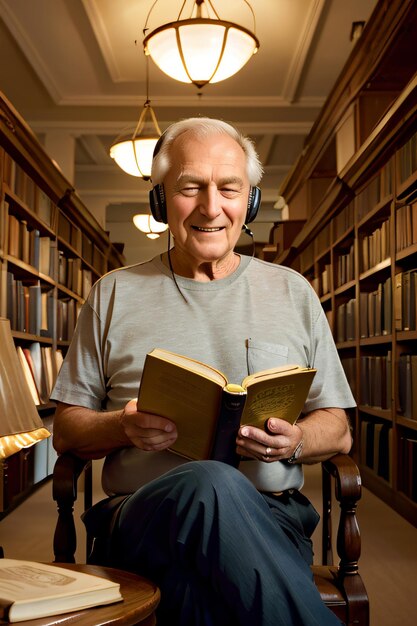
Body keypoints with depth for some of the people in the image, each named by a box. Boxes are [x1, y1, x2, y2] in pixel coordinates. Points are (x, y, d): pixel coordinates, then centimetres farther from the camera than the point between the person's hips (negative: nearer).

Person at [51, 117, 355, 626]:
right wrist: (124, 427, -9)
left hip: (271, 518, 0)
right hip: (143, 520, 1)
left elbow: (338, 430, 16)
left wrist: (296, 442, -8)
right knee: (210, 485, -36)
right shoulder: (114, 295, 13)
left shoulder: (292, 292, 14)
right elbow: (66, 430, 13)